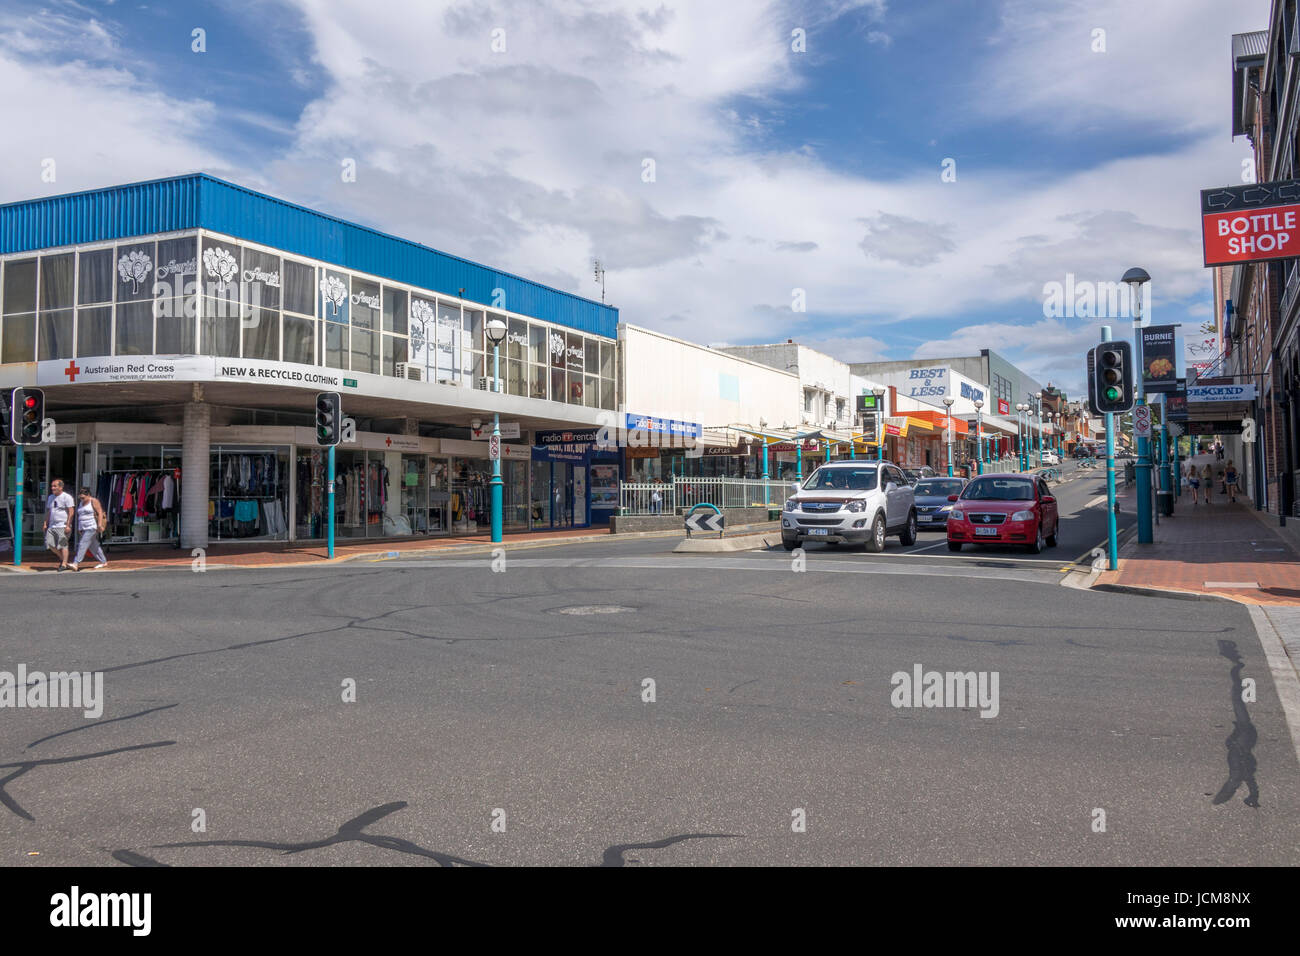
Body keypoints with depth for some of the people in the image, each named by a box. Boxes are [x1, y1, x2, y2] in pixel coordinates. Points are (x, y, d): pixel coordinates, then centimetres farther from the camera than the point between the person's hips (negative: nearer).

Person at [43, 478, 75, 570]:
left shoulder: (66, 497, -5)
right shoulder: (51, 497, 18)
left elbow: (71, 512, -11)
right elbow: (48, 512, 24)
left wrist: (68, 525, -17)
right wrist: (45, 524, 16)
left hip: (62, 526, -7)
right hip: (52, 526, 7)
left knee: (63, 545, -7)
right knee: (50, 544, -1)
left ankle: (64, 564, -3)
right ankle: (62, 558, 18)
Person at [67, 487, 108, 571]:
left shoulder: (94, 501, -6)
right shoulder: (81, 503, 17)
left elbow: (100, 513, -12)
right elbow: (80, 516, 22)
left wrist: (100, 525, -20)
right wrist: (79, 528, 18)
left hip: (92, 527, -8)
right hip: (83, 528, 8)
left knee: (83, 544, -15)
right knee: (93, 546, 9)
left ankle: (75, 564, -20)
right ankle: (104, 562, 17)